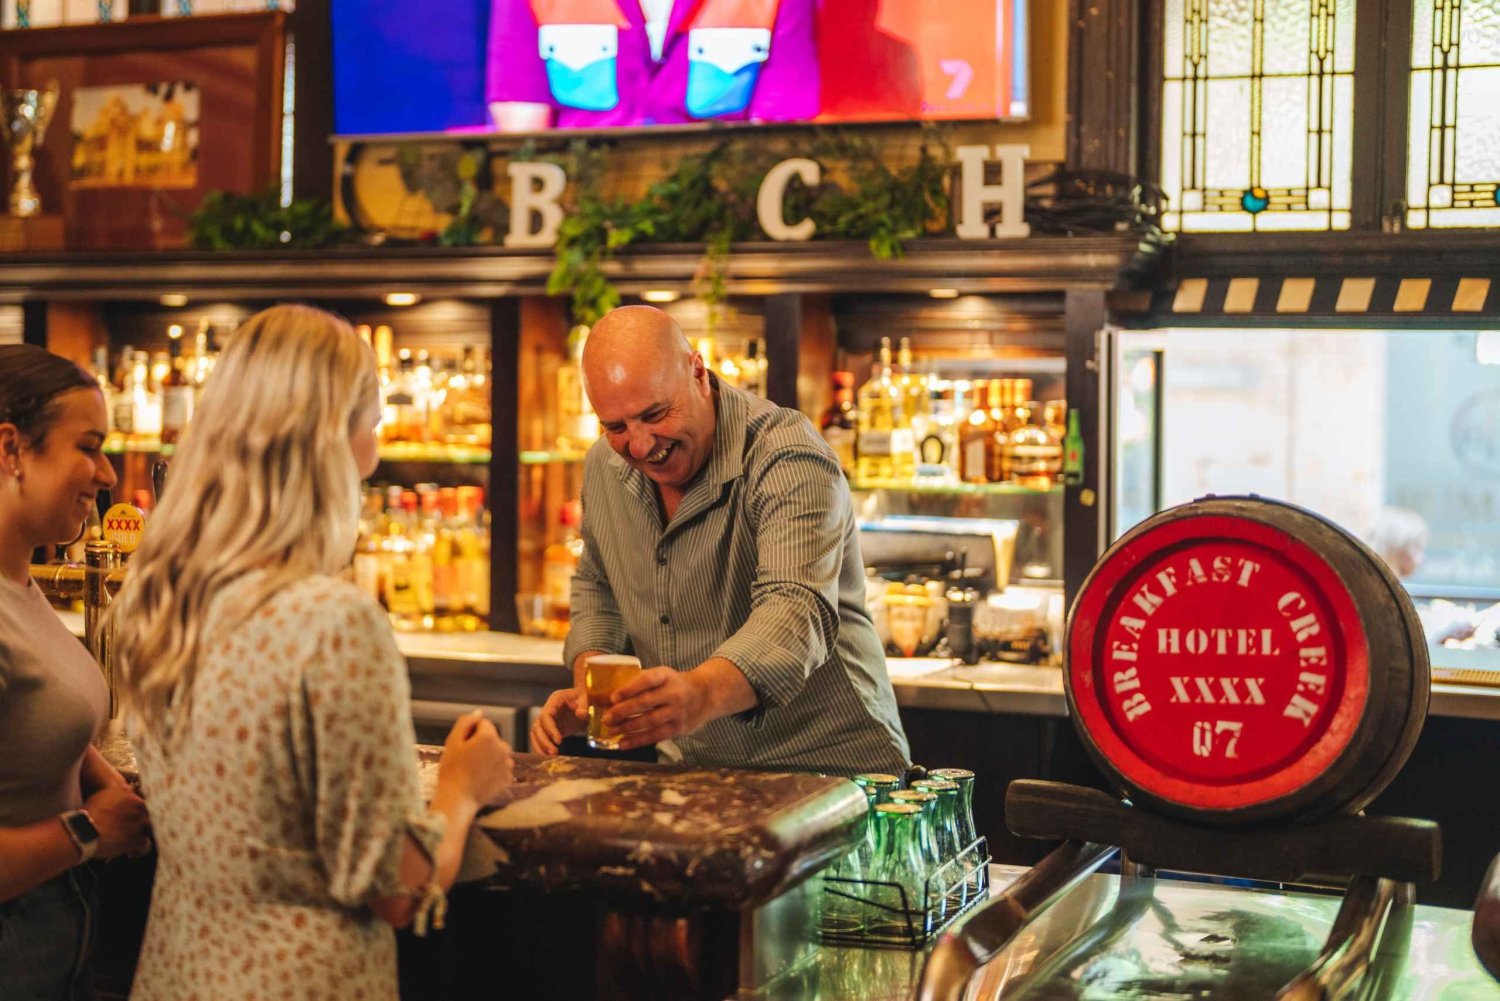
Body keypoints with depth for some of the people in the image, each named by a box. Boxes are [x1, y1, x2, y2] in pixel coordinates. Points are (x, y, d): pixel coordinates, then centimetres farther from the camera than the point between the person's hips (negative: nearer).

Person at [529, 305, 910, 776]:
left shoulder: (789, 459, -19)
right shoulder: (604, 465, 4)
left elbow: (797, 613, -34)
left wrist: (701, 694, -53)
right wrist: (587, 687, 3)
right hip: (691, 769, 6)